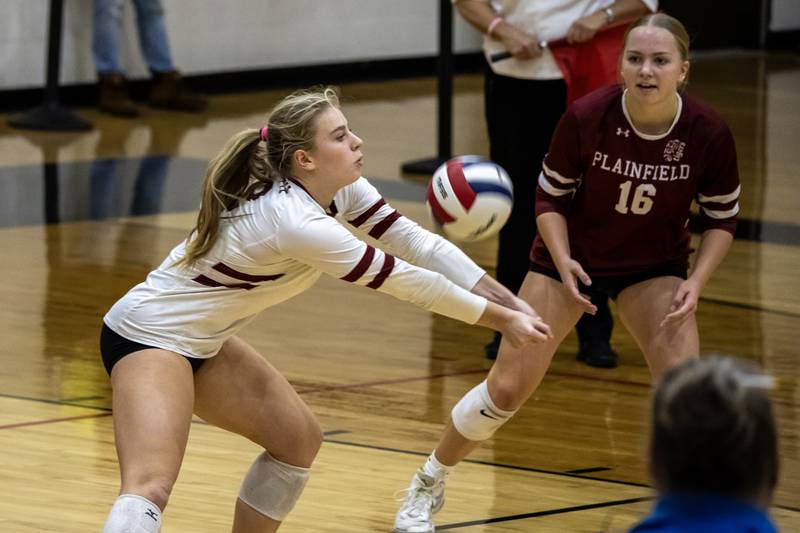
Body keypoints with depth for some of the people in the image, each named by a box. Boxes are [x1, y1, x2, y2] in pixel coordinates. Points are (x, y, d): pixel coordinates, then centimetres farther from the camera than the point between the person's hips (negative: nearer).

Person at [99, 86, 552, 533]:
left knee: (299, 440, 16)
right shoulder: (297, 222, -29)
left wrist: (508, 300, -8)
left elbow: (417, 243, -1)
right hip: (149, 336, -10)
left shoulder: (341, 190, -3)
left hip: (203, 342, 10)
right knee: (150, 487, -27)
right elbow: (406, 280, -22)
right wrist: (502, 320, -13)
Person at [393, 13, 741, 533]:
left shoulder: (708, 133, -23)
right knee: (507, 387, -1)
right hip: (571, 259, -1)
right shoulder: (586, 118, -26)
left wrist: (696, 283, -20)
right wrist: (563, 264, -23)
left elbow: (722, 216, -7)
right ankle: (427, 487, 22)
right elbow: (550, 196, -10)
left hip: (655, 266, 1)